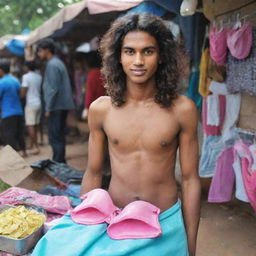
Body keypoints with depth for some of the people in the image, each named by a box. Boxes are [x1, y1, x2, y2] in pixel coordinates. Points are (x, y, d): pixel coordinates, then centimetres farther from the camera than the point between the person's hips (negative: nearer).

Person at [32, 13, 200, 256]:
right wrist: (84, 227, 10)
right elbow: (93, 174, 4)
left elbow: (190, 179, -5)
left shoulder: (182, 109, -11)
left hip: (165, 226, -1)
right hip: (112, 223, 2)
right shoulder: (100, 109, -7)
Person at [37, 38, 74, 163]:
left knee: (55, 138, -5)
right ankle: (60, 162, 25)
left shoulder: (52, 65, -13)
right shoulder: (58, 62, 17)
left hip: (56, 107, -10)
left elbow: (53, 89, -19)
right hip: (63, 106, 10)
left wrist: (48, 108, -15)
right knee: (59, 136, 16)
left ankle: (58, 163, 0)